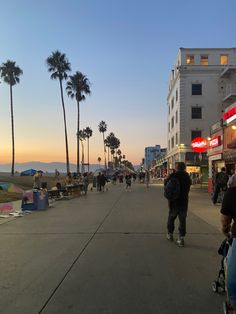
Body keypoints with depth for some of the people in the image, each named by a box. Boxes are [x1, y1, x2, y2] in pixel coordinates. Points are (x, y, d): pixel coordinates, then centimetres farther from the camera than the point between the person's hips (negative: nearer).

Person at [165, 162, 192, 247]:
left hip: (173, 201, -1)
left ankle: (170, 234, 29)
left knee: (171, 218, 17)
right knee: (182, 220, 6)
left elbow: (165, 183, 2)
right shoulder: (187, 176, -6)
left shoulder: (172, 175, -12)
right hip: (184, 201, 1)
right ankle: (181, 238, 5)